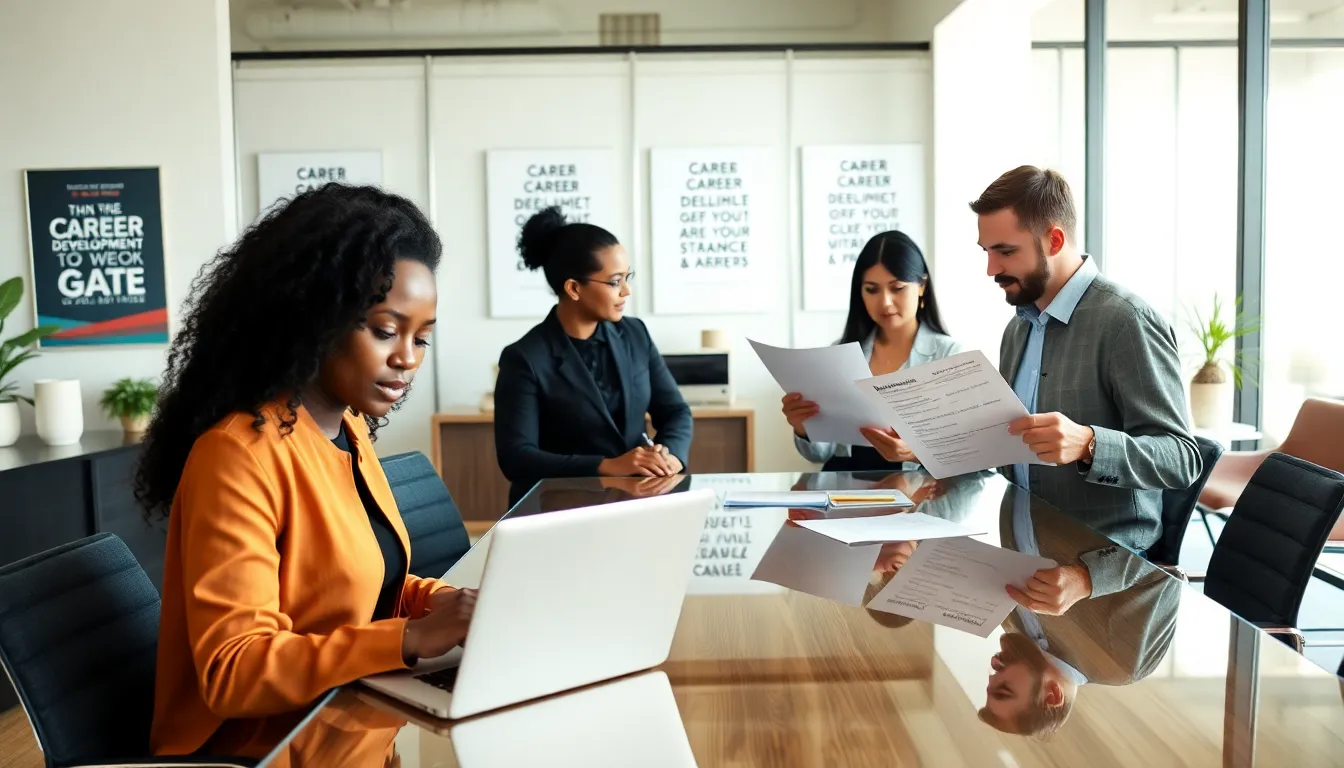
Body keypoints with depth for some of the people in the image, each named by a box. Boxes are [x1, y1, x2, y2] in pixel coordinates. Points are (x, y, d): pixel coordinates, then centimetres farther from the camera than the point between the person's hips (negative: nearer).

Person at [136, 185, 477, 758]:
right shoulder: (239, 452, -20)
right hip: (266, 747, -8)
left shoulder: (350, 429, 5)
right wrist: (413, 637, -30)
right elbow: (232, 669, -22)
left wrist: (434, 600, -6)